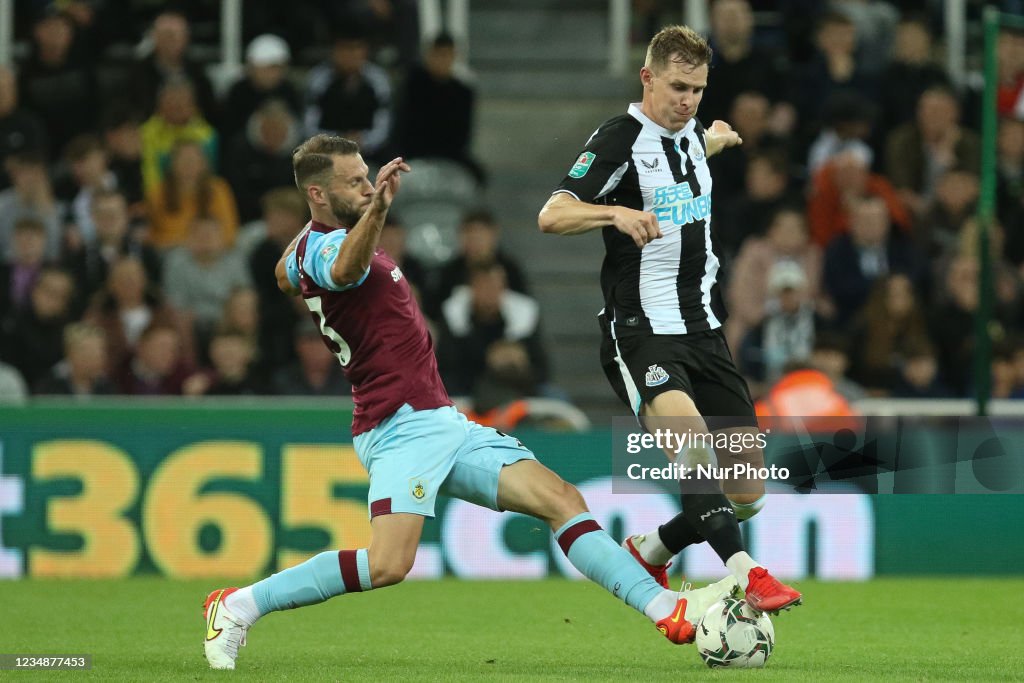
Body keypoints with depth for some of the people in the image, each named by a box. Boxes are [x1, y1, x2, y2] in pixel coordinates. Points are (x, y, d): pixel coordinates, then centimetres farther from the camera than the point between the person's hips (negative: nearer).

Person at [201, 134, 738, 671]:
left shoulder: (309, 246, 17)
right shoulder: (326, 247, -14)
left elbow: (285, 276, 40)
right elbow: (346, 270, -41)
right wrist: (376, 209, -58)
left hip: (440, 423, 10)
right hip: (404, 425, -10)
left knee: (562, 501, 0)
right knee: (387, 565, -26)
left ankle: (668, 611, -4)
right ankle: (239, 607, -10)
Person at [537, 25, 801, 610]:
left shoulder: (692, 134, 13)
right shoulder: (620, 139, -9)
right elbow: (551, 216, -21)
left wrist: (715, 140, 36)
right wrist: (616, 212, -35)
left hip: (704, 330, 7)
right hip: (642, 335, -7)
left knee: (747, 494, 2)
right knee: (692, 439, -35)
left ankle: (649, 553, 25)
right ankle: (744, 573, -44)